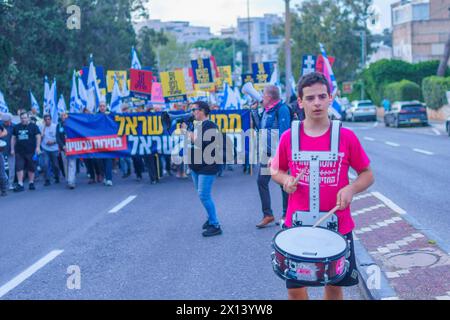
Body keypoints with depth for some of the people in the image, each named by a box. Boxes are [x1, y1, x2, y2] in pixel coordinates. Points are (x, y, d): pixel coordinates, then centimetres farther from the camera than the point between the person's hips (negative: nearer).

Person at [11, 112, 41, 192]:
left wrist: (38, 147, -10)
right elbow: (13, 138, 16)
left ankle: (31, 183, 19)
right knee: (19, 168, -5)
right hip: (19, 151, 2)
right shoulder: (16, 127, 12)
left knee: (31, 168, 5)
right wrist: (12, 149, 10)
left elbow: (38, 137, 0)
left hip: (30, 151, -2)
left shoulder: (33, 126, 3)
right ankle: (20, 184, -3)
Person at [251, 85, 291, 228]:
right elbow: (260, 127, 20)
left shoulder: (282, 109, -13)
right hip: (266, 152, 8)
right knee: (262, 182, 6)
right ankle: (267, 214, 13)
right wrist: (254, 111, 12)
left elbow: (284, 132, -19)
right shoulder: (266, 110, 12)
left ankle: (286, 215, 16)